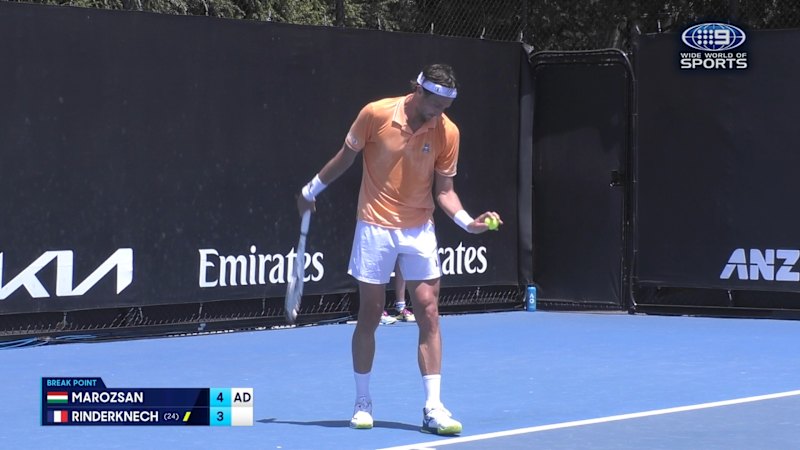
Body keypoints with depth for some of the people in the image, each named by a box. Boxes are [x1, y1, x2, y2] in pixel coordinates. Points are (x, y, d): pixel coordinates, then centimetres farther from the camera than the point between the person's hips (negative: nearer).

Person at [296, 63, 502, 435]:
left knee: (429, 316, -5)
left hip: (419, 231, 2)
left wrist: (468, 221, -18)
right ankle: (362, 402, 19)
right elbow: (346, 157, 3)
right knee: (370, 316, 3)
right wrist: (311, 190, 13)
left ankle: (433, 408, -2)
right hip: (375, 227, -2)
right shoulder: (376, 115, -13)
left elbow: (444, 190, -2)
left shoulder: (447, 133, -7)